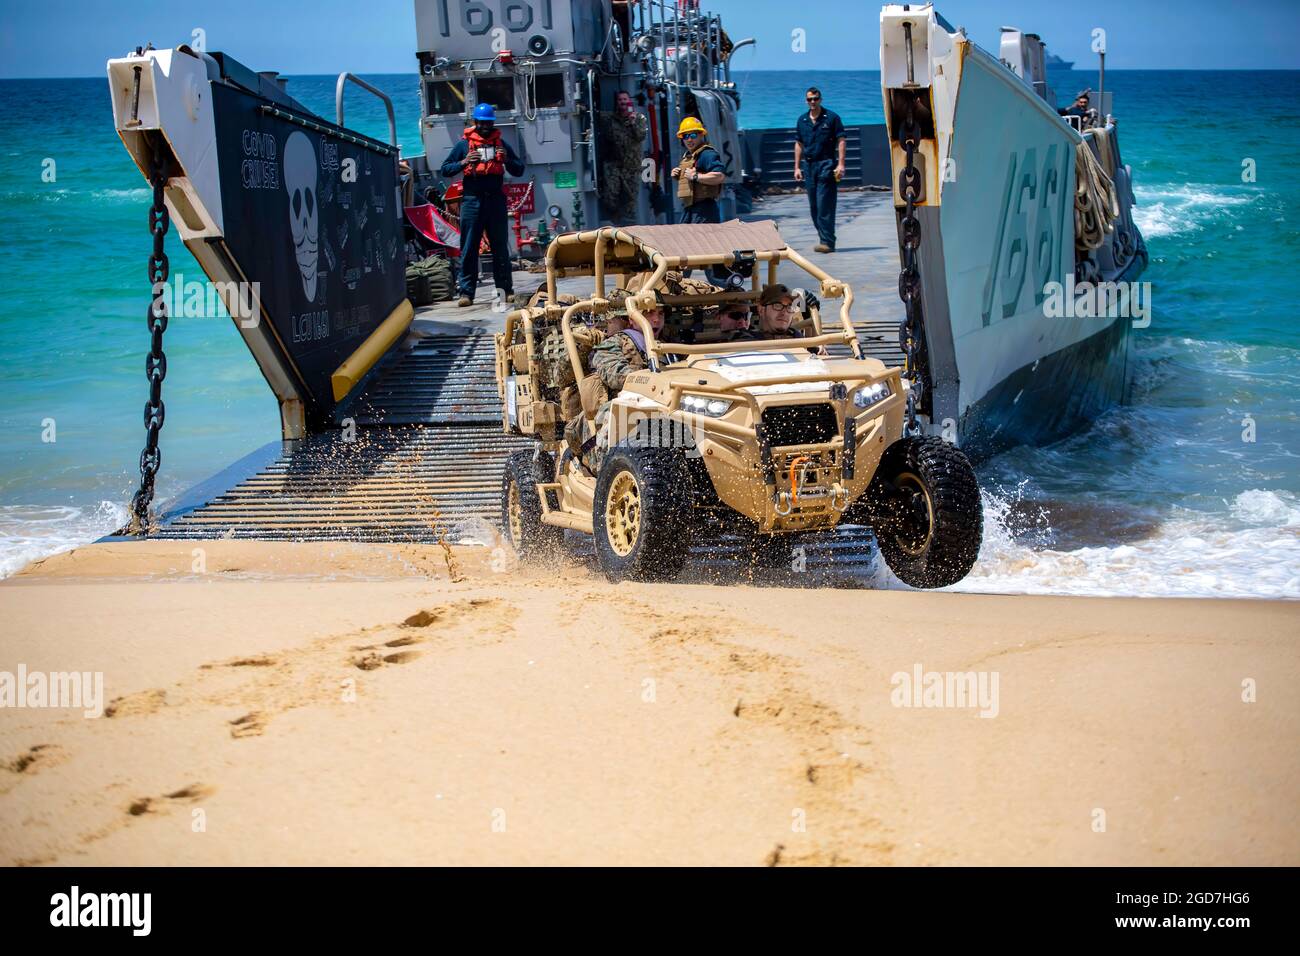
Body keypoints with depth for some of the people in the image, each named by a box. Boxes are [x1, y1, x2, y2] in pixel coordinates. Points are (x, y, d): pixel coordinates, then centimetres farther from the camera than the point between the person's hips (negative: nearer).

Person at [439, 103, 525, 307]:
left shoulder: (500, 144, 15)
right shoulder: (464, 144, 8)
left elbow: (519, 170, 16)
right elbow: (445, 170, 6)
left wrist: (507, 160, -4)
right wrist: (464, 162, -10)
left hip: (496, 200, 2)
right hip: (472, 200, -2)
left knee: (501, 248, 5)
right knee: (468, 249, -4)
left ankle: (506, 290, 11)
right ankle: (466, 292, -2)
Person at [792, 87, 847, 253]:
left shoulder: (831, 118, -1)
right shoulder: (802, 120, 13)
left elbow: (842, 141, -4)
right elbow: (799, 144, 18)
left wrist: (840, 164, -12)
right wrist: (797, 167, 12)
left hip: (826, 165, -6)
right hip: (808, 165, 6)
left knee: (825, 205, -12)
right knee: (814, 207, 6)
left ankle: (827, 241, -13)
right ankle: (825, 240, 13)